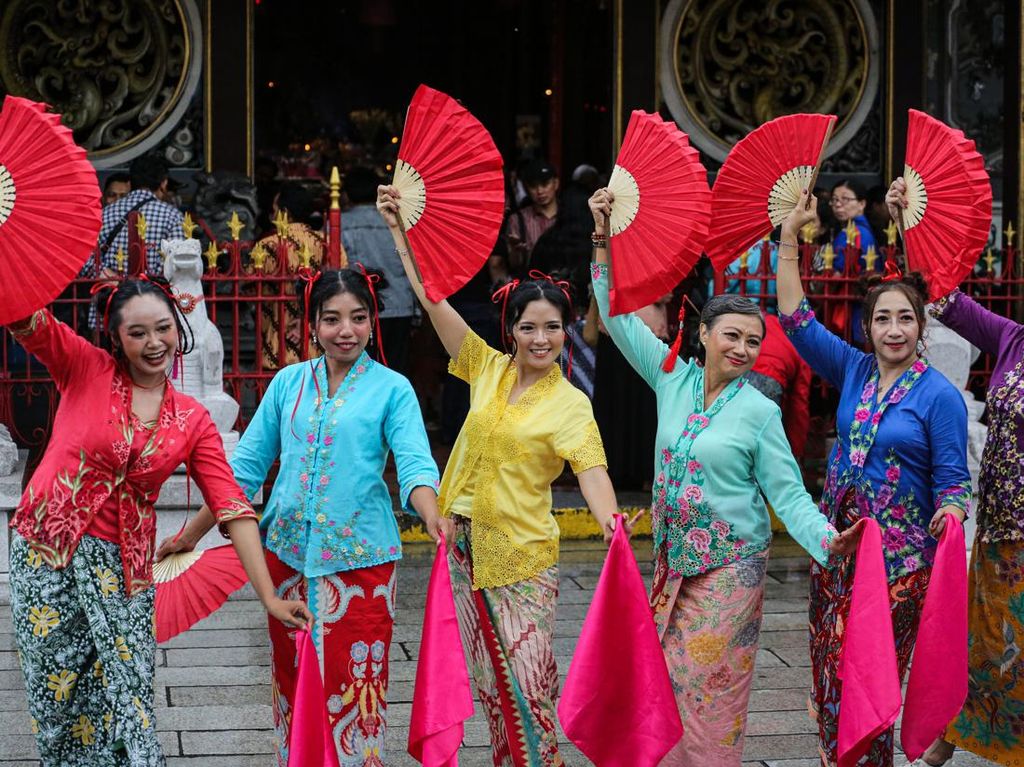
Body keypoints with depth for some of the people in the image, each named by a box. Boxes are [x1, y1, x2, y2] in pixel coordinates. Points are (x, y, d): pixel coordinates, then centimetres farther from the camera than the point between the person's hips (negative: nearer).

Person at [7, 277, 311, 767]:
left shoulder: (193, 421, 3)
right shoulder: (84, 368, -2)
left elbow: (231, 508, -2)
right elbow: (24, 317, -16)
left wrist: (270, 597, -8)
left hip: (123, 564, 1)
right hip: (46, 547, -1)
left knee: (125, 695, -3)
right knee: (56, 689, 5)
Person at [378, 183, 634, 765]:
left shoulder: (570, 405, -7)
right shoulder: (488, 369, 3)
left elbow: (591, 469, -21)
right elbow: (433, 298, 2)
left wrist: (609, 519, -41)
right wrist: (400, 229, -2)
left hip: (522, 554, -4)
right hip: (466, 543, 4)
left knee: (528, 680, -6)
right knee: (488, 676, 12)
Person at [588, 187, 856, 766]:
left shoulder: (759, 412, -9)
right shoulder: (674, 380, 1)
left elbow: (788, 493, -10)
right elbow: (620, 318, 4)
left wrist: (827, 540, -27)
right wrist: (604, 241, -2)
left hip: (731, 564, -4)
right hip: (675, 559, 4)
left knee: (713, 681, 0)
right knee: (669, 675, 9)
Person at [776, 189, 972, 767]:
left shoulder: (940, 395, -8)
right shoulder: (854, 371, 6)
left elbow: (953, 478, -7)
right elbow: (797, 319, 4)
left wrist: (949, 513, -29)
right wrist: (790, 238, -2)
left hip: (900, 560, -5)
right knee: (830, 674, 8)